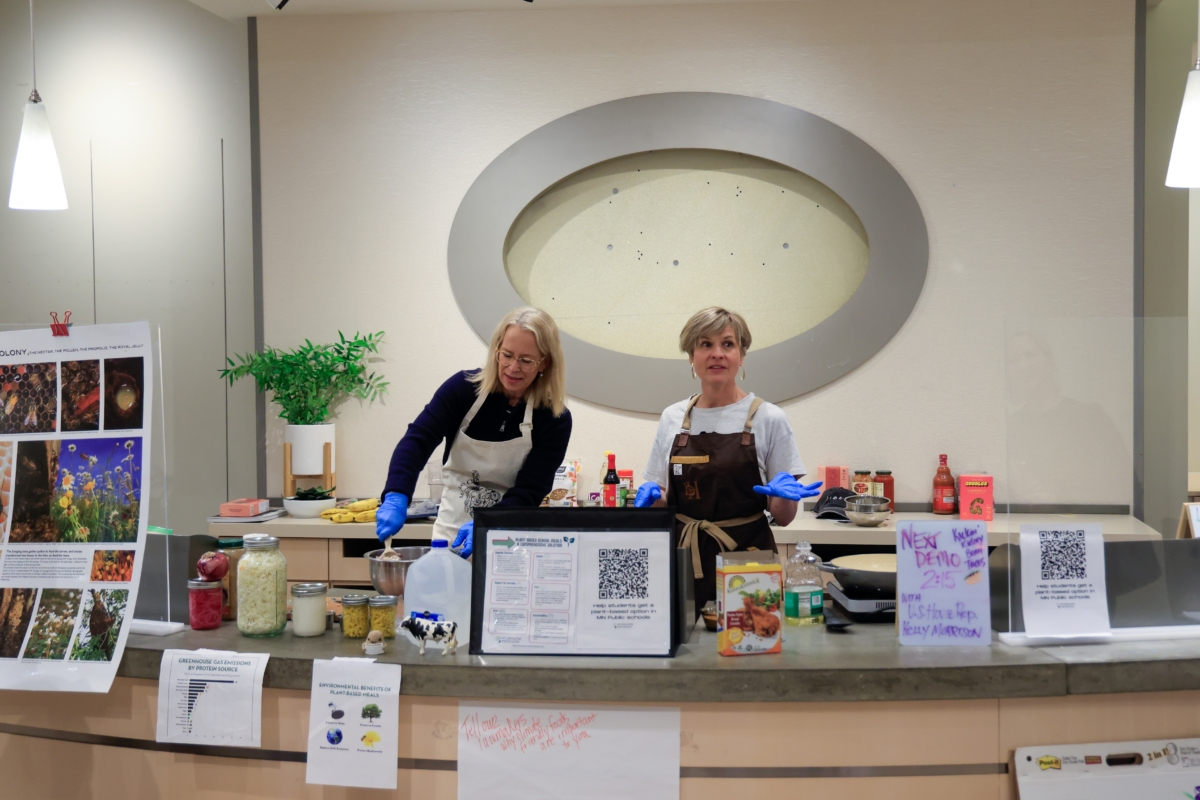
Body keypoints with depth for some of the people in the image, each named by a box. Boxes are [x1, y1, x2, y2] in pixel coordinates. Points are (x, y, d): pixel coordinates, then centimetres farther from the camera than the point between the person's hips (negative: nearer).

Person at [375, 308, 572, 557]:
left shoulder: (554, 420, -11)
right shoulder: (464, 387, -9)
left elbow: (528, 493, -13)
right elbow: (418, 439, -18)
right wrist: (396, 497, -35)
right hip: (451, 535, 1)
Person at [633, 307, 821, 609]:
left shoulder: (768, 418, -1)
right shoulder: (672, 418, 7)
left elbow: (783, 517, 1)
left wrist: (783, 493, -19)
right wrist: (651, 495, -6)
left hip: (747, 561, -2)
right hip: (683, 561, 2)